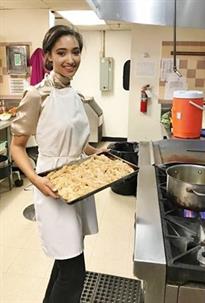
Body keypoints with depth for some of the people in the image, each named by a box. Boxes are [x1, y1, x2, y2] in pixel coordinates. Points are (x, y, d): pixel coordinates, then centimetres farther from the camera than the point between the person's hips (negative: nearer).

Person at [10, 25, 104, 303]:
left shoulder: (74, 95, 7)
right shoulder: (37, 95, -14)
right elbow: (17, 146, -9)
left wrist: (98, 152, 6)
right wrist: (35, 179, -22)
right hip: (55, 187, -7)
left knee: (66, 260, 21)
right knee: (74, 271, 1)